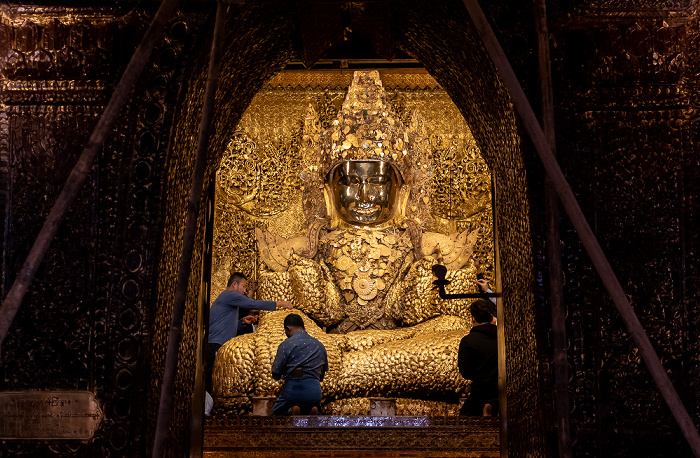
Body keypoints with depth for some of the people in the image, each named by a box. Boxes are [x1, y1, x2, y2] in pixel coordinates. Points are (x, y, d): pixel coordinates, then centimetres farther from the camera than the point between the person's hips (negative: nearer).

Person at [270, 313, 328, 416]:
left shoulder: (286, 345, -4)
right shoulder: (320, 346, 12)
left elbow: (276, 376, 0)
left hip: (293, 388, -3)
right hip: (314, 390, 3)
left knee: (277, 412, 24)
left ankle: (290, 412, -11)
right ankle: (312, 413, -7)